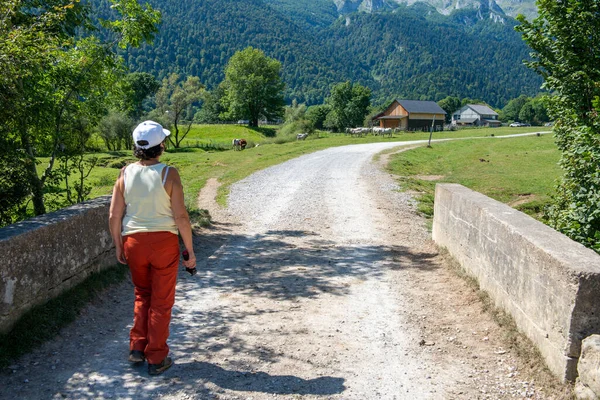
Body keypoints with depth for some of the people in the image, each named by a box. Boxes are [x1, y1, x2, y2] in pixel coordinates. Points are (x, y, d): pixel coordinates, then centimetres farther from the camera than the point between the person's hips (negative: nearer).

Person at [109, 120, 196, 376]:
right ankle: (156, 359, 19)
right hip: (164, 241, -3)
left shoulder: (125, 174, -2)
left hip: (133, 242, 3)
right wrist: (190, 250, -4)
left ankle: (137, 348, 25)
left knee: (142, 294, 25)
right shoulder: (168, 174, -12)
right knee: (161, 301, 10)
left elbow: (114, 216, 1)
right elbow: (181, 216, -13)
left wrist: (118, 247, 14)